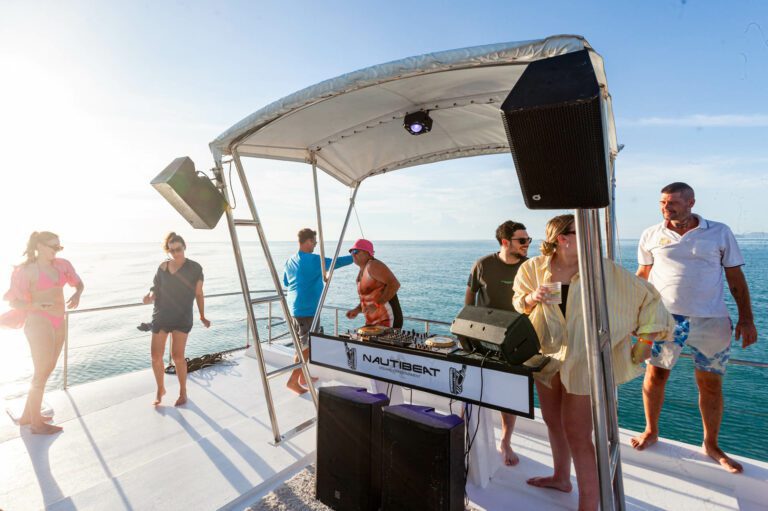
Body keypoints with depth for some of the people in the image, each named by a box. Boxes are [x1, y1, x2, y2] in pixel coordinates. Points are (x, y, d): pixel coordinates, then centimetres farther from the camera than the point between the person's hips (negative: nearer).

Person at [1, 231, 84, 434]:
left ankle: (27, 415, 34)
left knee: (47, 370, 17)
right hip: (39, 324, -6)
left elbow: (78, 283, 16)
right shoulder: (27, 270, -10)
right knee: (41, 373, 2)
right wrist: (37, 305, -28)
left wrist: (77, 294, -6)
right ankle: (36, 423, 18)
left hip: (58, 323, 6)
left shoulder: (61, 265, 4)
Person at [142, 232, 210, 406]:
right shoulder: (162, 267, 5)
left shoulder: (194, 268, -3)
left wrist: (202, 316, -4)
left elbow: (198, 294, 0)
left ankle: (183, 391, 13)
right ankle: (160, 389, 29)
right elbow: (156, 289, 11)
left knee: (177, 356, -9)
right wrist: (150, 296, -13)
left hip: (182, 317, -3)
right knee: (156, 357, 4)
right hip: (160, 316, 3)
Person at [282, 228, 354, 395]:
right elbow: (336, 262, -13)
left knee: (302, 344, 20)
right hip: (308, 310, -9)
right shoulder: (313, 260, -16)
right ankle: (293, 380, 3)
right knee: (306, 347, 0)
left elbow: (285, 283, 19)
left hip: (294, 308, 9)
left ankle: (303, 377, 31)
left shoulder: (289, 260, 8)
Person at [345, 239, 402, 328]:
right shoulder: (361, 272, 15)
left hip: (387, 320, -9)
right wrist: (357, 310, 8)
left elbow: (395, 284, -23)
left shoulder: (373, 265, -13)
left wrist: (376, 305, -27)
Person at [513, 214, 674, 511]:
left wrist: (646, 337, -5)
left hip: (582, 362, -4)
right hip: (547, 356, 4)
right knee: (553, 422, 21)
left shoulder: (604, 270, -13)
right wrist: (532, 299, -16)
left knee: (577, 434, 1)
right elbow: (519, 305, 6)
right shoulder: (534, 268, -7)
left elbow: (647, 296, -2)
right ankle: (561, 477, 45)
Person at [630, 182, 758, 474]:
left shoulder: (719, 232, 2)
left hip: (711, 321, 1)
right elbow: (642, 277, 8)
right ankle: (651, 432, 25)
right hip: (663, 317, 0)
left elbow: (736, 278, 5)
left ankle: (711, 445, 29)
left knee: (711, 384, 9)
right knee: (655, 375, 5)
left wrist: (746, 318, 0)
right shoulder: (651, 236, 2)